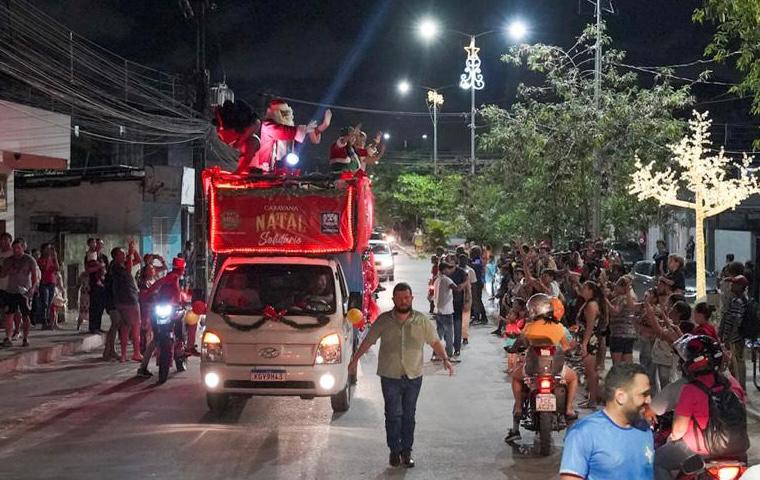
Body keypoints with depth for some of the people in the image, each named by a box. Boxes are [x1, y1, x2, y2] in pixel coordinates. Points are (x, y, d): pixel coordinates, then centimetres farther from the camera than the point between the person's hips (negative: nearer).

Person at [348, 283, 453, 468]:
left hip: (414, 376, 1)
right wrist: (354, 360, 4)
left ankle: (406, 451, 17)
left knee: (409, 415, 8)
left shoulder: (422, 320, 0)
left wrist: (445, 359, -9)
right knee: (393, 415, 1)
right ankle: (394, 450, 13)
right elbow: (368, 341, 4)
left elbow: (435, 342, 4)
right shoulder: (383, 320, -3)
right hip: (390, 376, -1)